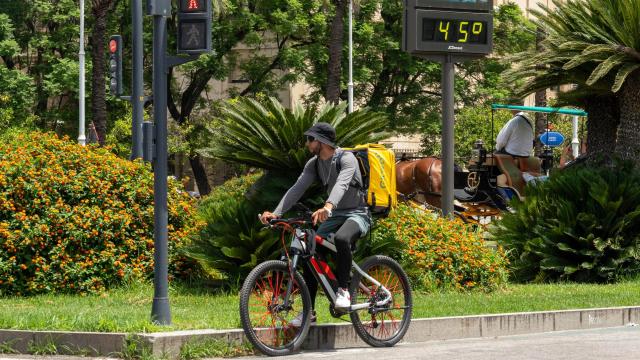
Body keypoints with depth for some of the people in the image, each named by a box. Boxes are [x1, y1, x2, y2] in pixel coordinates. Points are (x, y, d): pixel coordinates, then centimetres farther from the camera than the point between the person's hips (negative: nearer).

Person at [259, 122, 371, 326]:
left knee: (341, 239, -40)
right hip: (335, 215, 7)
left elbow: (341, 185, -38)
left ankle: (343, 290, -24)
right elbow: (297, 189, -6)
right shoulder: (314, 164, 3)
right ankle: (309, 311, -2)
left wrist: (328, 207, -58)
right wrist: (276, 213, -21)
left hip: (356, 215, -7)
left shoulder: (346, 159, -19)